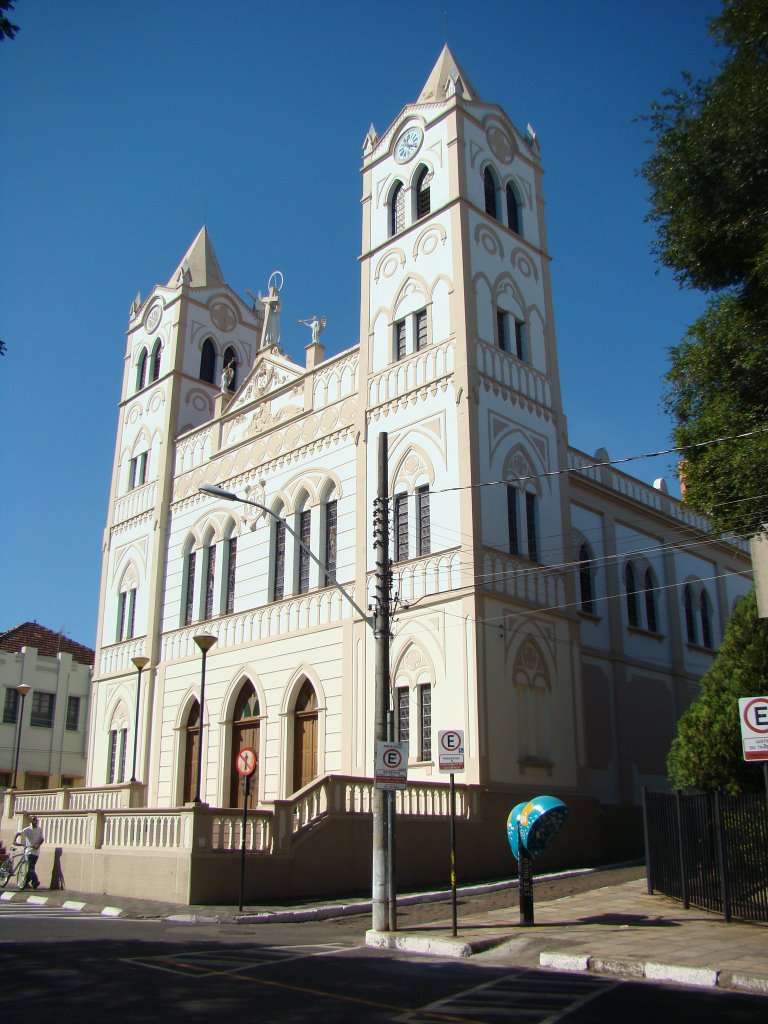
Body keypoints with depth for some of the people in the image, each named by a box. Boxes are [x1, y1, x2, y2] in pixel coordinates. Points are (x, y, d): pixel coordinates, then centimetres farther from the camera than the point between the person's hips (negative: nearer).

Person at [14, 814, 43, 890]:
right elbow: (18, 833, 8)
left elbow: (41, 839, -4)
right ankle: (35, 881, -15)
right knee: (31, 867, -11)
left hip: (36, 851, 1)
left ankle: (26, 882, 13)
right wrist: (15, 841, -6)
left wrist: (38, 845, -20)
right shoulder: (27, 830, 2)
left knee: (31, 867, 2)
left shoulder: (40, 830, 4)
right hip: (29, 850, -1)